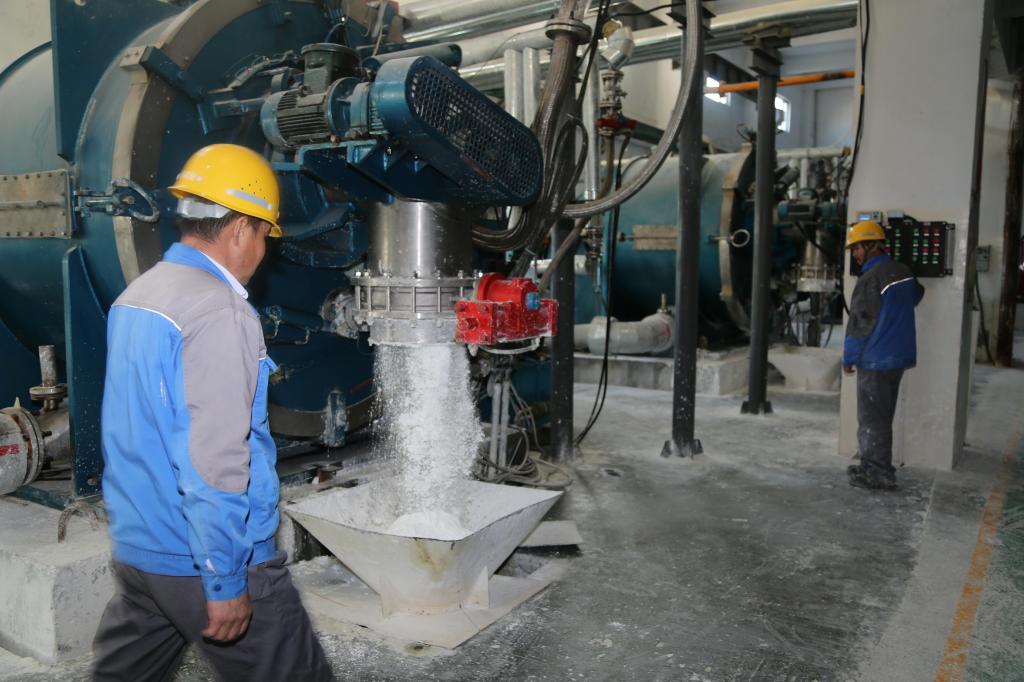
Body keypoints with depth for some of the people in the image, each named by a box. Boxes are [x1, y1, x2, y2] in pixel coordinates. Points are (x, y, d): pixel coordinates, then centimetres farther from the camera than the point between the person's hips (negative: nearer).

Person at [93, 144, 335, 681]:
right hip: (205, 560, -8)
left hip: (133, 547, 9)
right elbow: (215, 461, -24)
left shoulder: (133, 298, 7)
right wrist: (224, 584, -18)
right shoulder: (219, 312, -20)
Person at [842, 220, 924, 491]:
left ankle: (878, 474, 2)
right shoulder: (903, 272, 7)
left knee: (871, 419, -1)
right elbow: (916, 296, 28)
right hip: (899, 356, 8)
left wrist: (848, 358, -7)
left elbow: (859, 323, -16)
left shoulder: (870, 280, -18)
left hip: (875, 360, -8)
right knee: (883, 417, 15)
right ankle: (878, 467, 23)